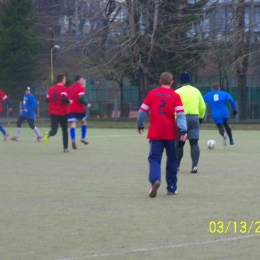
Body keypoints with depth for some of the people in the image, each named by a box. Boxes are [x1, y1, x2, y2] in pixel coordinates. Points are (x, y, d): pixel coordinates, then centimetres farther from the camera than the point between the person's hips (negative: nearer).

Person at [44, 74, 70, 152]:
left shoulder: (51, 89, 8)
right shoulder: (63, 89, -10)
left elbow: (47, 100, 11)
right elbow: (64, 99, -25)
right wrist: (69, 101, -6)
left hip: (53, 113, 3)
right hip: (62, 113, -3)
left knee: (54, 130, -3)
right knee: (64, 130, 15)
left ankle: (48, 134, -39)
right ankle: (65, 148, 18)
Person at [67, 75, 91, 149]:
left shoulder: (70, 88, 12)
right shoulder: (81, 88, -8)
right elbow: (81, 98, -20)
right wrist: (87, 104, -10)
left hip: (71, 109, 4)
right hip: (80, 109, -4)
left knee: (73, 124, -6)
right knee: (84, 122, 19)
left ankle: (73, 139, -26)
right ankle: (83, 138, 19)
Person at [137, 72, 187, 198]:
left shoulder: (152, 94, 1)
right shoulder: (175, 96, -2)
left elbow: (142, 111, 5)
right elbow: (180, 114, -10)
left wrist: (140, 125, 20)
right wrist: (183, 131, -13)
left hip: (155, 134, 0)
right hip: (171, 134, 0)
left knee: (154, 159, -1)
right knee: (172, 160, 13)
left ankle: (155, 180, -29)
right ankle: (171, 188, 16)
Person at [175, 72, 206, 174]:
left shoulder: (178, 92, -5)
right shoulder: (196, 91, 11)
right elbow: (202, 107, 16)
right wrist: (200, 117, 29)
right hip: (195, 118, 3)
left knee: (180, 143, 9)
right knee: (194, 143, -2)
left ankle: (176, 165, 21)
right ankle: (194, 165, -14)